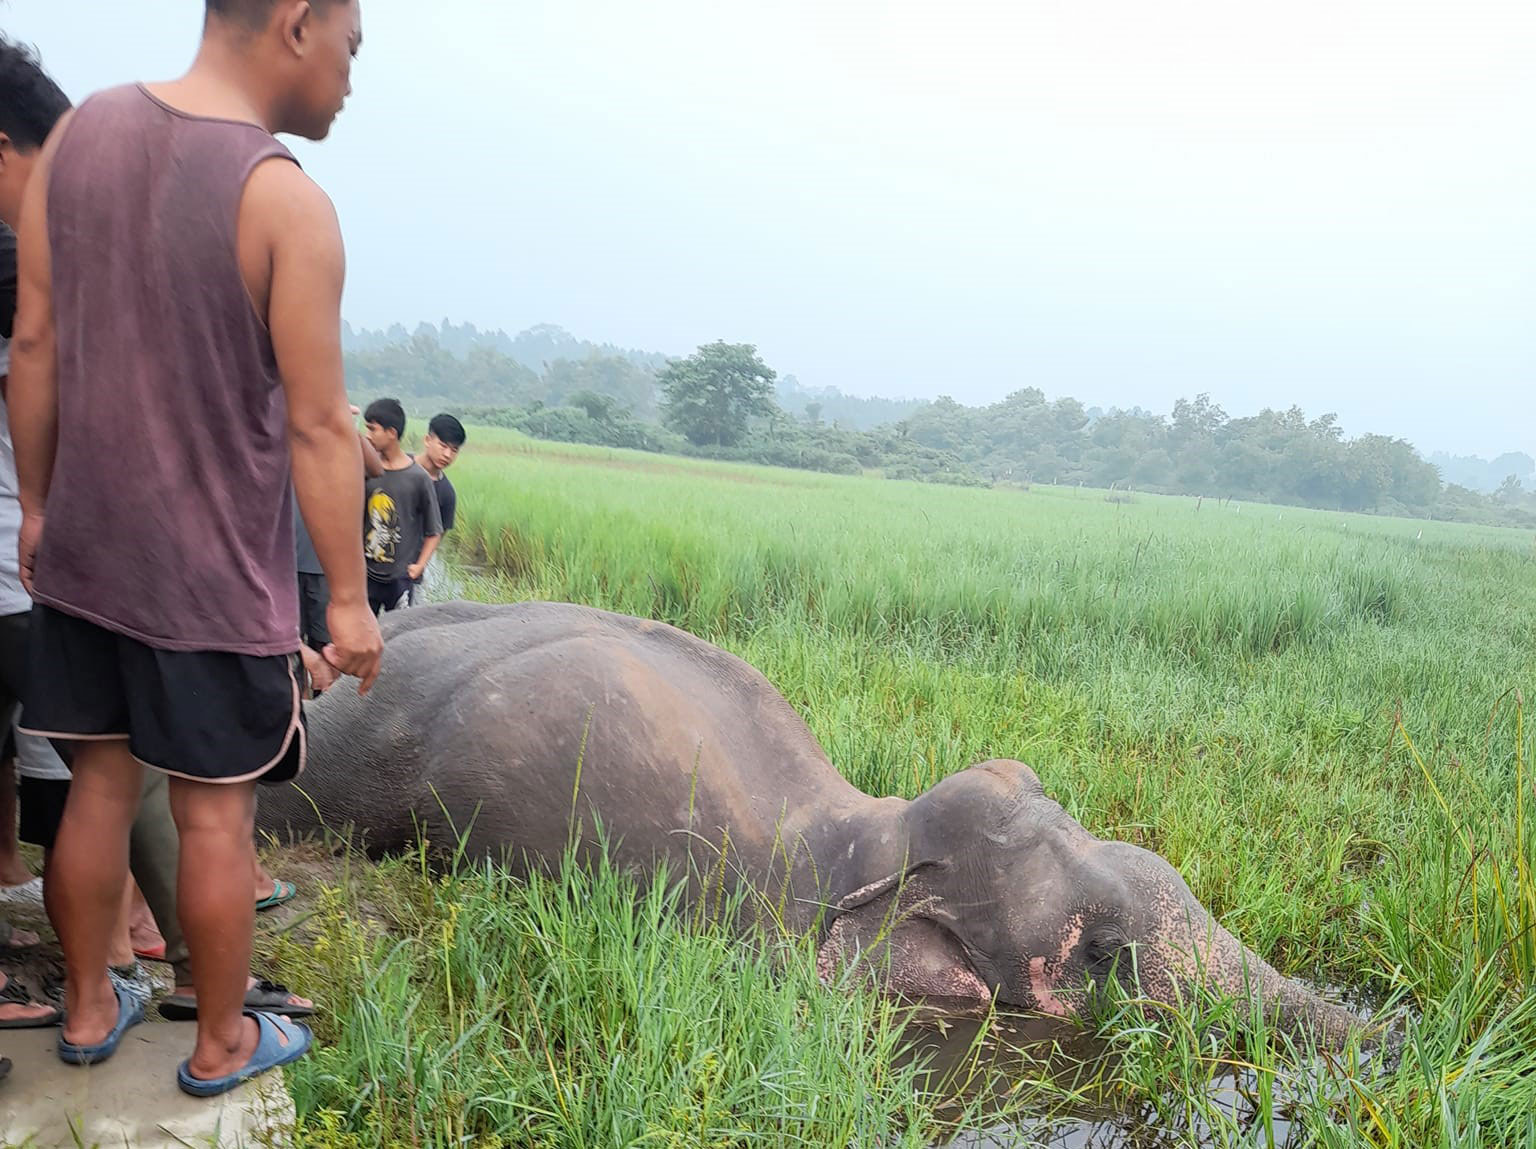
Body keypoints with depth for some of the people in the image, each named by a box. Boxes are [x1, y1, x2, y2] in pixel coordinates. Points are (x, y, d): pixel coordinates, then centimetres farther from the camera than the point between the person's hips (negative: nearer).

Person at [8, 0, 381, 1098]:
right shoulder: (289, 202, -18)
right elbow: (317, 426, -17)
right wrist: (350, 598, -8)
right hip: (220, 574, -6)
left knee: (99, 784, 19)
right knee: (215, 815, 9)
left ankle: (89, 1009, 38)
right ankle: (222, 1045, 29)